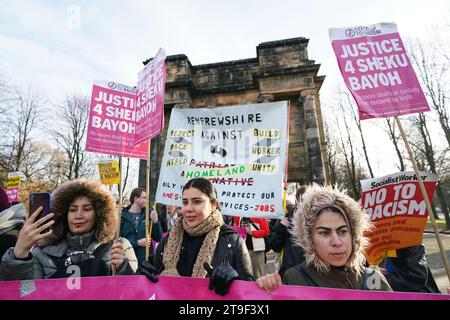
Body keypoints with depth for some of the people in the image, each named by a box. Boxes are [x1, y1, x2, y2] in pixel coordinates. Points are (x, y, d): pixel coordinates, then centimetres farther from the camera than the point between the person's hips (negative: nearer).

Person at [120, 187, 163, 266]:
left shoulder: (148, 215, 2)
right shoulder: (123, 217, -5)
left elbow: (158, 238, 1)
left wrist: (155, 221, -13)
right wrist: (137, 243, -15)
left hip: (147, 260, 2)